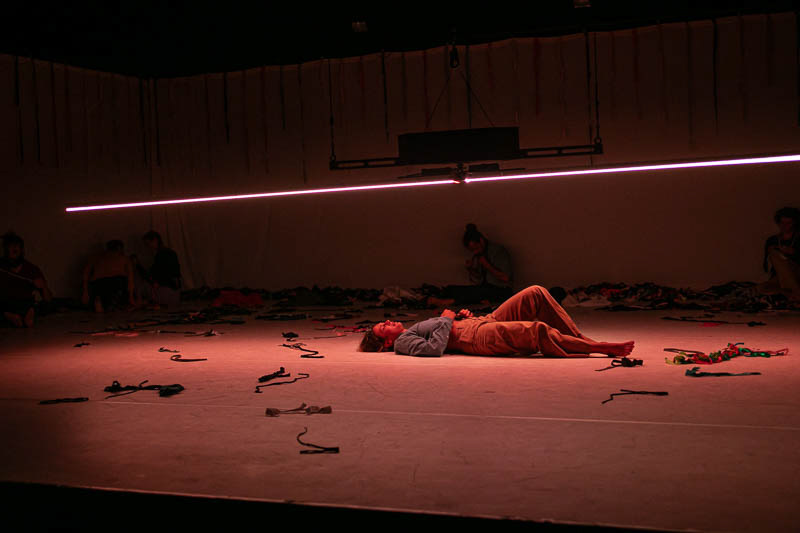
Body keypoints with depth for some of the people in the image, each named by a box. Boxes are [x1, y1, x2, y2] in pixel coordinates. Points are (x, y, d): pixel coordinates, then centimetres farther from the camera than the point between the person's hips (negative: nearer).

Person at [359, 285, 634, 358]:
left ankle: (581, 341, -5)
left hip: (483, 321, 10)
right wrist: (447, 320, -4)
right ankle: (596, 348, -22)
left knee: (536, 293, -4)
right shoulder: (402, 342, 3)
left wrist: (462, 315, 11)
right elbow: (434, 348, -18)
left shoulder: (414, 330, 31)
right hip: (475, 336, -10)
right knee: (537, 330, -30)